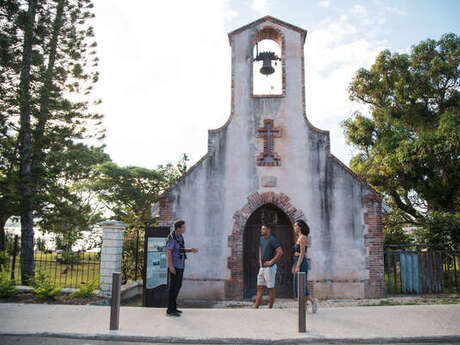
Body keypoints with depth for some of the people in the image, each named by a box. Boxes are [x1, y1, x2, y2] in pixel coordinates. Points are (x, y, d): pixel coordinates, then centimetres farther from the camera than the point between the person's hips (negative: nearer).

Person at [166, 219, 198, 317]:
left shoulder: (180, 236, 12)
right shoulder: (172, 237, -17)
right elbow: (168, 252, -19)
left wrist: (190, 250, 11)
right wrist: (171, 266, -25)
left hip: (180, 266, 10)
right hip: (174, 266, -10)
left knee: (177, 286, 13)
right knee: (173, 287, -5)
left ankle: (173, 308, 22)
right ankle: (170, 310, 1)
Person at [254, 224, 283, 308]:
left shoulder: (272, 240, -14)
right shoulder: (261, 239, 11)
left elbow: (280, 252, -21)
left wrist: (271, 261, -17)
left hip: (269, 267, -8)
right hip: (262, 267, 8)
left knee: (271, 288, 2)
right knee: (259, 287, 7)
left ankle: (270, 307, 11)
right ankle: (256, 307, 10)